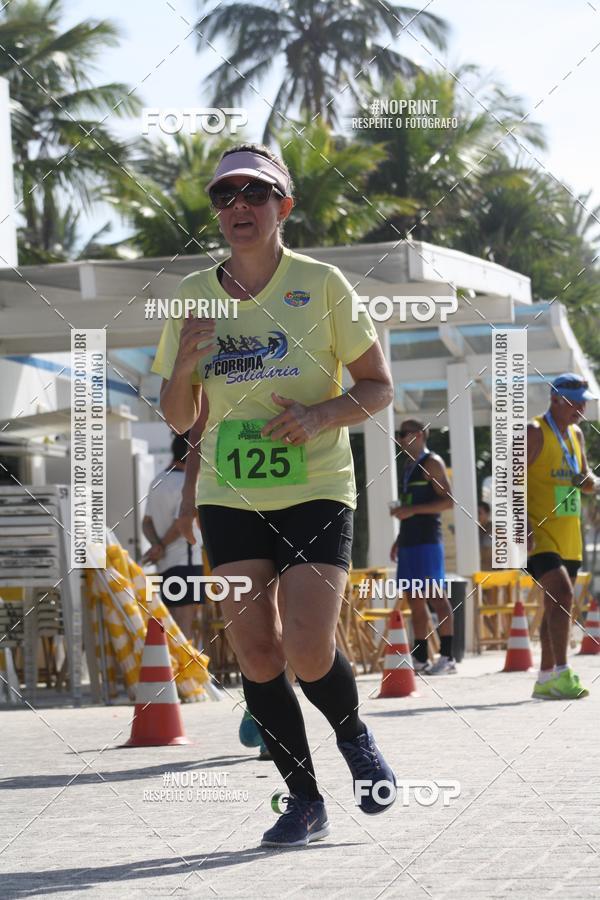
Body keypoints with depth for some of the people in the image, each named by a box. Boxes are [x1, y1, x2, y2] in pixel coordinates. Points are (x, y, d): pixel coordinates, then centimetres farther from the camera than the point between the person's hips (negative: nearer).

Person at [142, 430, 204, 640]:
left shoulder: (158, 483, 14)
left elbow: (147, 523, 12)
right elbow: (181, 524, -17)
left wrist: (157, 545, -4)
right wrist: (162, 546, -4)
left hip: (165, 564, 8)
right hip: (186, 560, -8)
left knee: (173, 626, 11)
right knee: (185, 624, -11)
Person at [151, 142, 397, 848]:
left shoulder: (321, 284, -3)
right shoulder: (194, 296, 5)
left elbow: (379, 386, 1)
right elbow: (178, 419, 10)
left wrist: (323, 414, -18)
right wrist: (184, 366, -11)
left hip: (316, 491, -3)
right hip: (230, 495, 3)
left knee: (309, 654, -14)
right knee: (256, 653, -3)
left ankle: (356, 740, 19)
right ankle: (304, 800, 12)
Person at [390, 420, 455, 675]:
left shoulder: (431, 463, -4)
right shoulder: (408, 467, 21)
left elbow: (448, 501, -13)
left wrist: (412, 510, -18)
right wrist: (399, 539, 20)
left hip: (427, 540, -9)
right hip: (409, 541, 9)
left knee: (435, 596, -11)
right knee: (415, 599, 7)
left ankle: (447, 657, -11)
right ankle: (420, 658, 9)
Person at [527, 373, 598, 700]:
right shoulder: (534, 432, -8)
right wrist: (523, 526, -25)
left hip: (569, 533, 8)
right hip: (539, 532, -8)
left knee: (557, 603, 11)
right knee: (561, 594, -21)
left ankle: (545, 679, 18)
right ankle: (562, 674, -22)